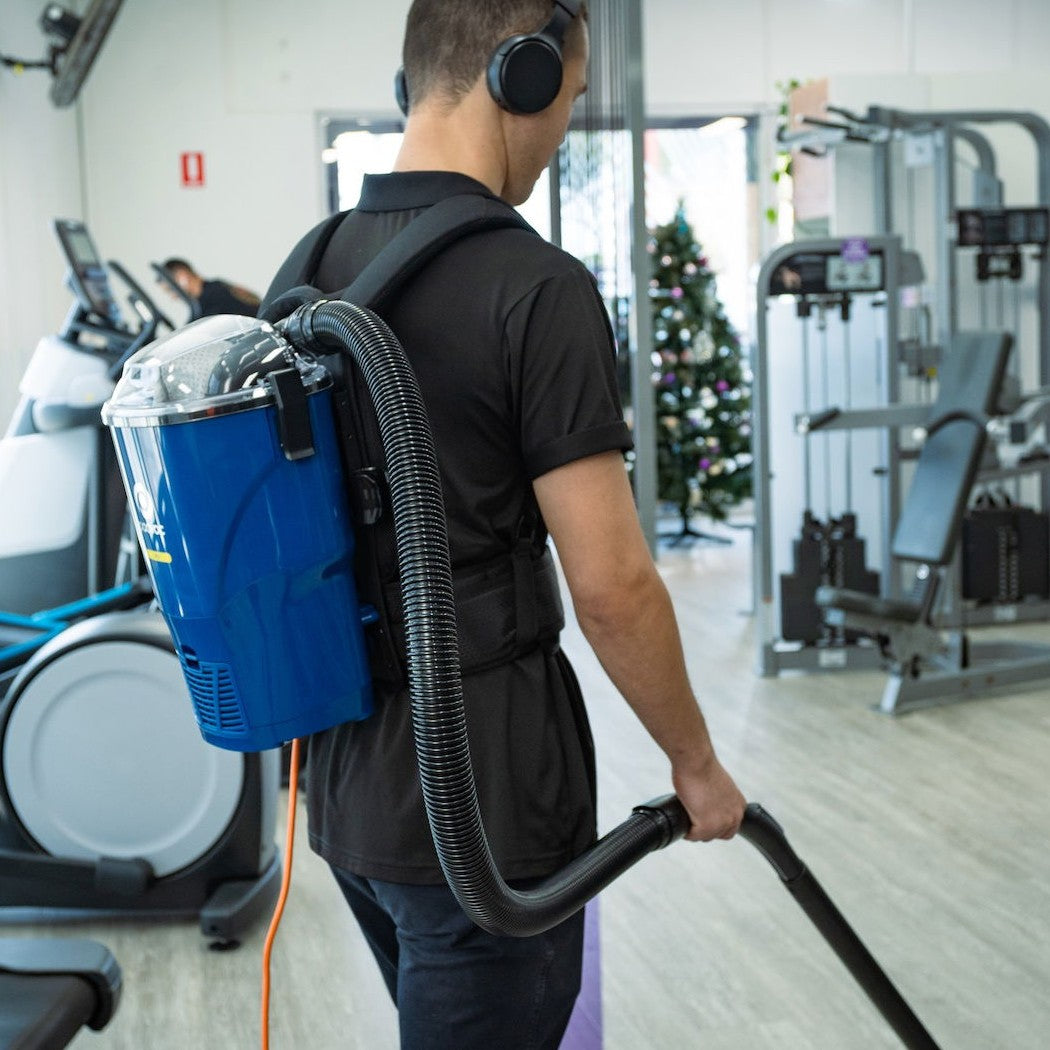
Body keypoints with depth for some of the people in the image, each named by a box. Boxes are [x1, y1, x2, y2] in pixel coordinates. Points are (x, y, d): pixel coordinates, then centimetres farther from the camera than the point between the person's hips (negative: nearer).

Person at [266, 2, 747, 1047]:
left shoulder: (307, 273, 5)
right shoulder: (536, 287, -20)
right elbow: (611, 586, -21)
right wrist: (697, 763, -6)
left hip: (347, 770, 8)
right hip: (481, 792, -8)